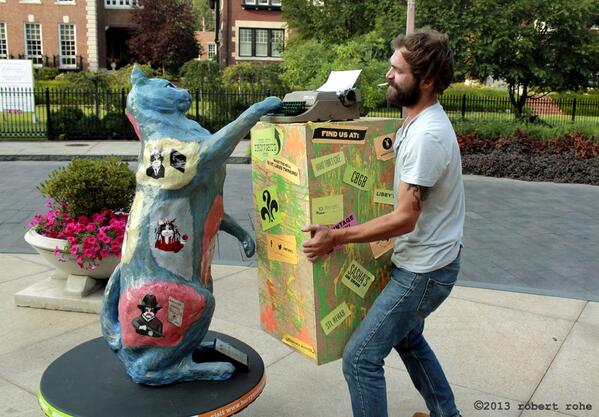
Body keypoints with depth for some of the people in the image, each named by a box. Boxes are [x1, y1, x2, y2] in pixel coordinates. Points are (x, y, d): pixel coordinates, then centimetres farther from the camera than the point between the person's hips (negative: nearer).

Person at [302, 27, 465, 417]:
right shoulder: (419, 122, 6)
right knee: (407, 338, 28)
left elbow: (405, 219, -26)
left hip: (424, 270, -10)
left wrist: (337, 236, -24)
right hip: (421, 261, 10)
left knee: (361, 356, -5)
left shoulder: (426, 136, -26)